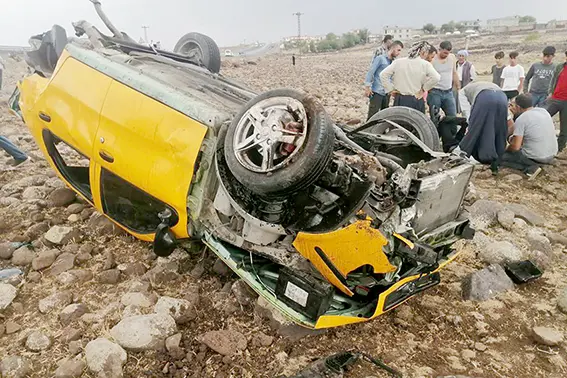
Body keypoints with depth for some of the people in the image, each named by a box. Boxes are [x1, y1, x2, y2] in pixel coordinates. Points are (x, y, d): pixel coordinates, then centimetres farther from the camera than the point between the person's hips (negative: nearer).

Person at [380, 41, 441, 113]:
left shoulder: (398, 62, 3)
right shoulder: (425, 64, -4)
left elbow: (383, 75, 0)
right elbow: (436, 78, -15)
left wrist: (390, 89, 3)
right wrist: (424, 89, -3)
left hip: (400, 100, 2)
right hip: (417, 100, -2)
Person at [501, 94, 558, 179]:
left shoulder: (520, 119, -16)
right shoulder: (544, 111, 4)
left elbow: (516, 147, -18)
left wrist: (507, 149, 3)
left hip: (536, 157, -8)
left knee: (501, 157, 7)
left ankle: (530, 168, -10)